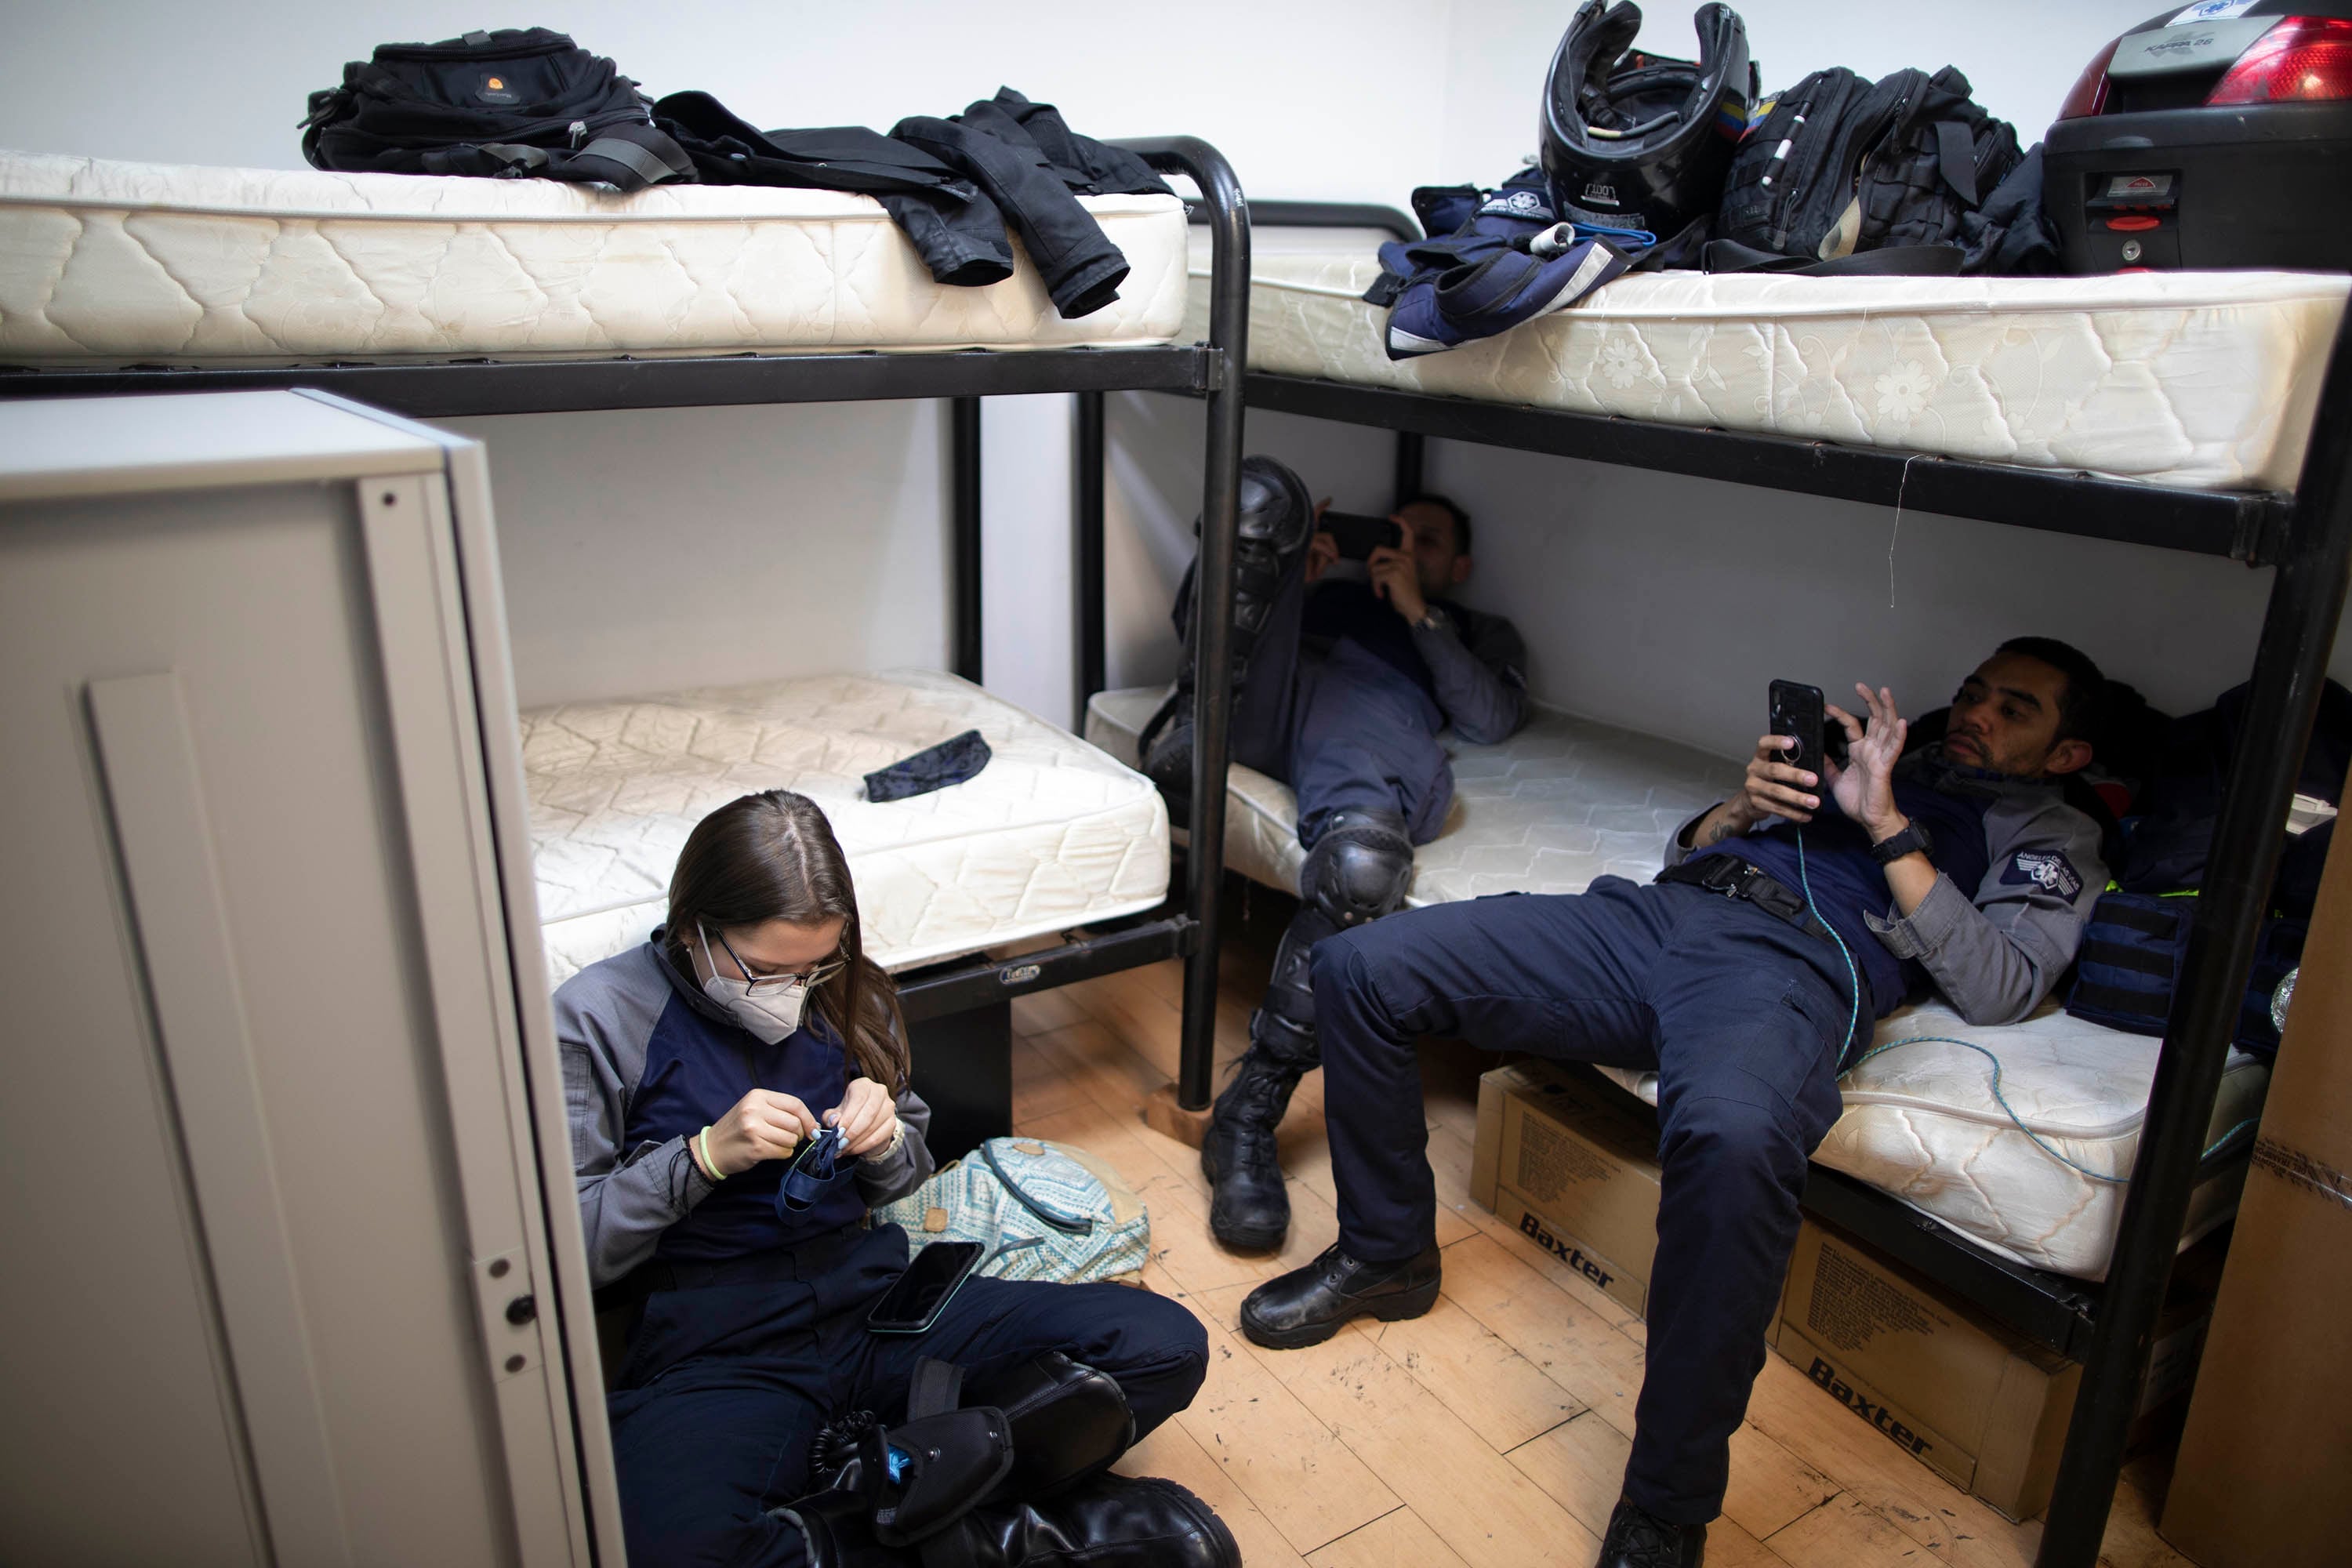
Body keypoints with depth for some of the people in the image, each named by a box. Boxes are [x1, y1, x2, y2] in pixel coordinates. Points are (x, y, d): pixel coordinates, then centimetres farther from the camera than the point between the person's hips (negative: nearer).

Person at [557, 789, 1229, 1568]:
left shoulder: (844, 993, 7)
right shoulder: (598, 1017, -5)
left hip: (873, 1298, 4)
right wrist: (705, 1155, -18)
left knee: (1165, 1344, -13)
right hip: (713, 1348, -3)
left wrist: (884, 1143, -5)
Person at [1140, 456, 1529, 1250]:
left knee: (1362, 859, -41)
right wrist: (1288, 573, 13)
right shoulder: (1330, 592, 43)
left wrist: (1417, 612, 11)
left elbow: (1490, 719, 14)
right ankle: (1193, 728, -27)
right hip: (1269, 686, 3)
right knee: (1263, 489, -15)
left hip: (1374, 717, -2)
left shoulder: (1481, 633, 39)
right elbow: (1192, 618, 28)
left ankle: (1248, 1118, -28)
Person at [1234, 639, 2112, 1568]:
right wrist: (1743, 807, 9)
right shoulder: (1850, 754, 38)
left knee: (1733, 1136, -43)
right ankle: (1386, 1254, 9)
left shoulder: (2050, 832, 23)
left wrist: (1884, 820, -1)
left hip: (1798, 962, -5)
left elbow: (1997, 989, 2)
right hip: (1658, 908, 6)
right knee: (1362, 967, -11)